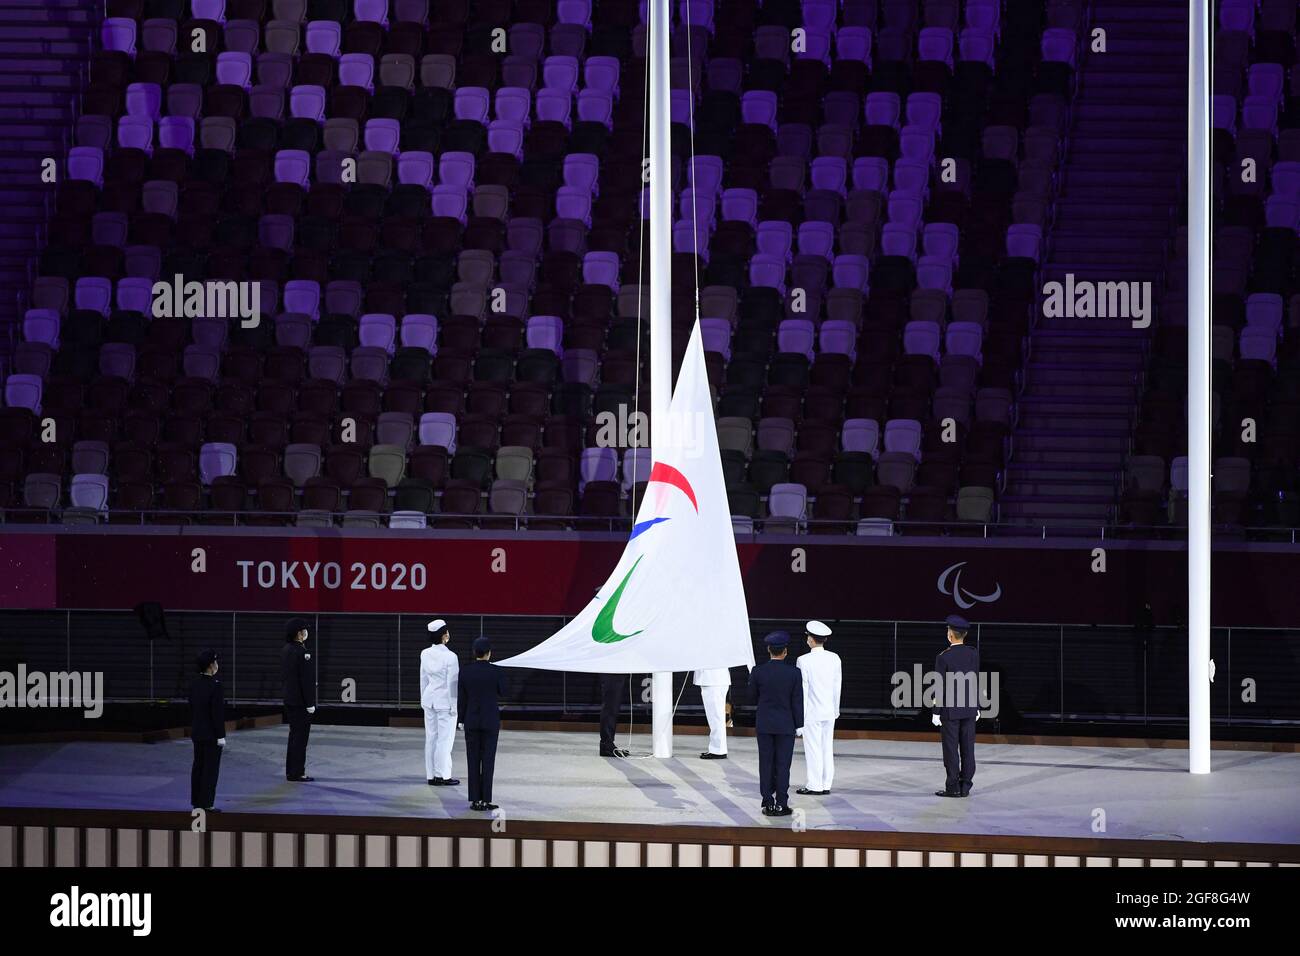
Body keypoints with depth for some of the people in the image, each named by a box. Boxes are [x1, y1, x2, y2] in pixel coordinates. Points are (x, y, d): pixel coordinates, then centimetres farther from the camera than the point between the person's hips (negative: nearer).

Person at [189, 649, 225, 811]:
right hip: (212, 734, -7)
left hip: (197, 733, 7)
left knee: (198, 766, 13)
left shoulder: (195, 684, 3)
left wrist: (193, 728, 19)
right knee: (211, 768, -1)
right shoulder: (214, 685, -19)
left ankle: (196, 801, 18)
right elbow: (217, 712, -19)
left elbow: (192, 708, 10)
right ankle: (206, 803, -1)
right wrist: (221, 736, -14)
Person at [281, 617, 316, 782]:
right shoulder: (301, 652, -19)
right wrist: (310, 703, -17)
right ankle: (297, 773, -1)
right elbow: (306, 680, -20)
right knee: (300, 737, -3)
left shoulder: (286, 650, 8)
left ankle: (291, 771, 20)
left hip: (289, 699, 9)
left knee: (294, 735, 16)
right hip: (300, 702, -9)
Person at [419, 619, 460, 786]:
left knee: (431, 738, 10)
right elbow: (452, 683, -15)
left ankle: (431, 775, 14)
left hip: (429, 699, 6)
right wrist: (454, 706, -8)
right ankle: (443, 776, 4)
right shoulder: (450, 657, -18)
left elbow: (423, 678, 8)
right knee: (445, 739, 2)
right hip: (445, 700, -6)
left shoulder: (425, 654, -1)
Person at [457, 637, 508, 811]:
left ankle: (475, 800, 5)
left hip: (471, 721, 2)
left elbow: (461, 699, 0)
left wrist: (462, 721, 9)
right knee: (488, 761, 2)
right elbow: (502, 692, 5)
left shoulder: (465, 672, -4)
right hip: (491, 721, -2)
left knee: (473, 762, 7)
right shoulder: (497, 671, -11)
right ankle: (486, 800, 0)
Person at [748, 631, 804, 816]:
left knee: (766, 764, 7)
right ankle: (781, 804, 2)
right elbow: (797, 702, -6)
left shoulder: (758, 672, -7)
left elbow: (753, 696, 6)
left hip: (764, 724, 1)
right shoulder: (794, 674, -10)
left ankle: (768, 803, 6)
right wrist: (798, 725, 3)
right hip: (785, 725, -1)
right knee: (783, 765, 2)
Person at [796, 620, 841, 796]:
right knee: (827, 748, 11)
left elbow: (802, 690, -12)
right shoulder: (834, 659, 1)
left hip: (812, 712, -5)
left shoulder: (804, 661, -14)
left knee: (813, 749, 0)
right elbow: (837, 687, 8)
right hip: (829, 711, 5)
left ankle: (814, 786, 2)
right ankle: (826, 784, 15)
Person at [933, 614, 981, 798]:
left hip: (950, 710, -5)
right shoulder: (973, 654, 0)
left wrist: (936, 713, -7)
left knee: (951, 749, 0)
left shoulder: (943, 657, -14)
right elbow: (976, 682, 5)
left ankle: (953, 787, 0)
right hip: (969, 709, 5)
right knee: (967, 748, 6)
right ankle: (965, 786, 8)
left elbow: (940, 686, -12)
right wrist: (976, 707, 14)